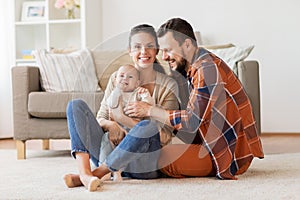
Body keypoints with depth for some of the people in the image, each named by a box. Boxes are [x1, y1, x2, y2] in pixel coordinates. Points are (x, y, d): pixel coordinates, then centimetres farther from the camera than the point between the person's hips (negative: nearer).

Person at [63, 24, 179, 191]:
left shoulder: (168, 85, 2)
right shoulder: (117, 79, 11)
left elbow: (165, 137, -6)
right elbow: (100, 118, 10)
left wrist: (124, 118, -17)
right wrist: (110, 125, -15)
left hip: (144, 166, -3)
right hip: (110, 152, 3)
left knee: (148, 126, -35)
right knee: (76, 105, -11)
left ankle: (99, 172, -24)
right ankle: (85, 173, -30)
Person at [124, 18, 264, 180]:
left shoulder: (208, 68, -19)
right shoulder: (192, 68, 13)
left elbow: (192, 120, -24)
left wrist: (150, 110, -16)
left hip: (231, 154, -10)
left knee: (162, 157, -24)